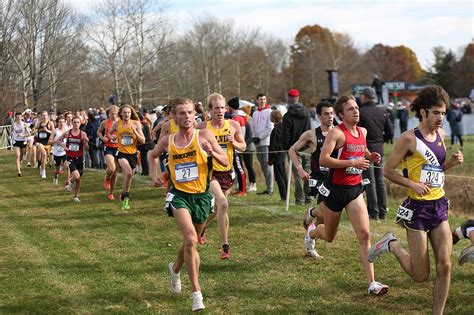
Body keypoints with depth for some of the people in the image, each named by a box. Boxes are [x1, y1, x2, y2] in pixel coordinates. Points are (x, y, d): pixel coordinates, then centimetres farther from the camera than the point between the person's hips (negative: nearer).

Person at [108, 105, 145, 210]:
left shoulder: (136, 124, -4)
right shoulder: (116, 124, -2)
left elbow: (143, 141, -5)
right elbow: (109, 133, 18)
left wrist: (135, 131, -20)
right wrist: (111, 136, -5)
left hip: (133, 154, 2)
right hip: (122, 153, -2)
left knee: (128, 177, 13)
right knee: (128, 173, -27)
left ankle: (124, 198, 35)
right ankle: (125, 196, -8)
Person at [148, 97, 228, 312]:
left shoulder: (204, 135, -6)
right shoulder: (168, 141, 1)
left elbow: (226, 162, -6)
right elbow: (152, 155, 22)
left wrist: (212, 153, -25)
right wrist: (153, 175, 7)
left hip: (201, 196, 1)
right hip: (179, 195, -1)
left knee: (190, 241, 18)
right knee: (191, 240, -23)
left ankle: (175, 268, 52)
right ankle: (196, 292, -17)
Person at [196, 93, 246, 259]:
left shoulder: (233, 125, -1)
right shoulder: (202, 127, -10)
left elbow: (243, 147, 8)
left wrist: (233, 142, -11)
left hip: (227, 172, 5)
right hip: (210, 172, -5)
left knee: (217, 207, 18)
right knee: (223, 204, -25)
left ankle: (202, 227, 52)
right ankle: (225, 246, -17)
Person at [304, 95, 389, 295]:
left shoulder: (362, 132, 7)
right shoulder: (336, 133, -16)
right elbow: (323, 160, -25)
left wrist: (370, 157, 6)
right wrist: (352, 163, -28)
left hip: (355, 189, 5)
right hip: (335, 189, -5)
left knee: (364, 235, -9)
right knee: (329, 237, 14)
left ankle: (372, 283, -10)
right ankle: (311, 232, 52)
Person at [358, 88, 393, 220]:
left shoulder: (360, 112, -12)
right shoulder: (382, 112, 5)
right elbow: (390, 133, 6)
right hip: (379, 150, 6)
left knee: (369, 182, -2)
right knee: (380, 181, 12)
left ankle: (373, 212, -3)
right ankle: (382, 212, 15)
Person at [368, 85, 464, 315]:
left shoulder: (440, 134, 10)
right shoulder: (409, 138, -11)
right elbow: (387, 170, -8)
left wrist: (452, 162, 4)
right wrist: (412, 184, -20)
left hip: (440, 207, 6)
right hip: (418, 209, -6)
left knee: (445, 266, -1)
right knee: (420, 275, 1)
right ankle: (391, 245, 25)